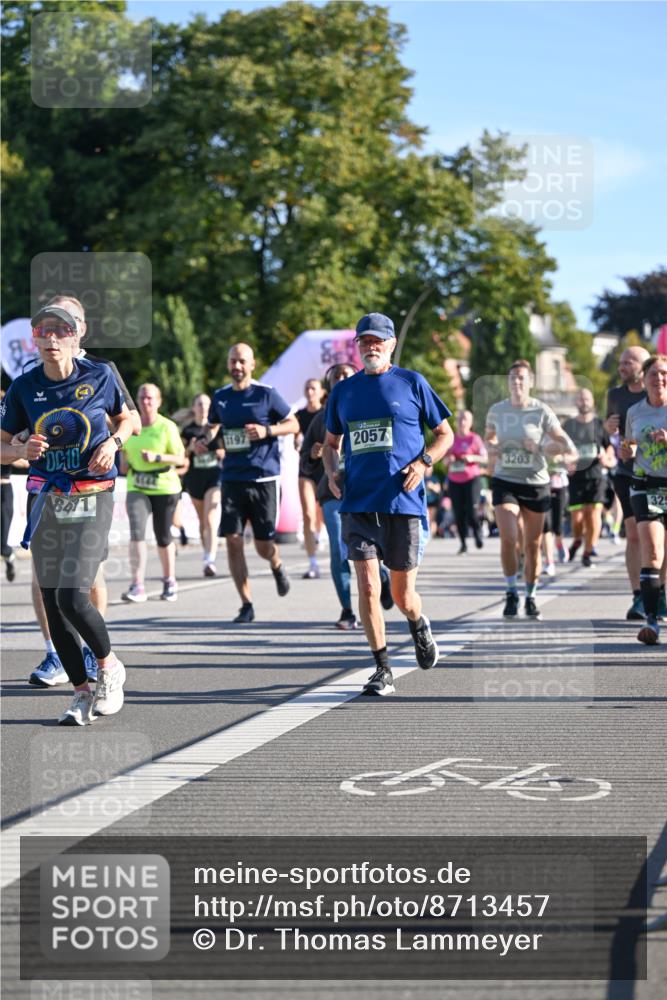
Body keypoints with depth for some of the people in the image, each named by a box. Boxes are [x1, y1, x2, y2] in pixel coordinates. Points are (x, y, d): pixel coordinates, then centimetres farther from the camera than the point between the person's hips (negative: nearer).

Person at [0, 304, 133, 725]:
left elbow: (125, 418, 13)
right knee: (51, 601, 2)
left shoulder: (99, 375, -4)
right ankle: (82, 692, 16)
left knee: (71, 596, -16)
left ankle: (110, 666, 10)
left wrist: (113, 442, -7)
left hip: (93, 500, -3)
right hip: (47, 501, 3)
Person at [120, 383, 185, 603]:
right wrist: (123, 462, 2)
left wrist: (156, 457, -21)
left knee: (163, 536, 9)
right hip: (136, 488, 2)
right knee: (136, 532, -17)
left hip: (165, 488, -2)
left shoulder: (167, 427, -6)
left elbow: (180, 459, -8)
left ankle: (169, 581, 31)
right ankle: (137, 586, -22)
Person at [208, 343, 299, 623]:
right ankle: (246, 605, 2)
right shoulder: (220, 397, 9)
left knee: (263, 545, 1)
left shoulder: (266, 394, -3)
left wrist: (267, 431, -14)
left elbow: (293, 424, 2)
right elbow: (213, 427, 25)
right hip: (232, 479, 3)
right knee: (232, 541, -8)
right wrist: (208, 439, 2)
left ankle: (277, 566, 39)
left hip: (264, 478, -3)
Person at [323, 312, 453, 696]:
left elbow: (445, 434, 9)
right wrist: (332, 472, 4)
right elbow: (331, 443, 24)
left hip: (404, 503, -2)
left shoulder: (412, 383, 3)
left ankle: (419, 626, 39)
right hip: (358, 503, 2)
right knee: (367, 585, -10)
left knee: (403, 594, 4)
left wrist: (424, 462, -9)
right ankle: (383, 670, 0)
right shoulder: (343, 391, 12)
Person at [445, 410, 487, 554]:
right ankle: (463, 543, 8)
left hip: (471, 478, -4)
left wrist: (472, 458, -17)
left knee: (471, 512, -12)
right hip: (454, 480, 4)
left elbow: (484, 457, 0)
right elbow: (445, 458, 19)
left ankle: (477, 534, 14)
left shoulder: (474, 438, -1)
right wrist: (448, 459, -3)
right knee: (458, 513, 1)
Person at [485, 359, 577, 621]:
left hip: (535, 483, 0)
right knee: (508, 538, -16)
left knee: (533, 545, 6)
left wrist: (569, 448, -27)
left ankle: (530, 597, 23)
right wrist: (491, 448, -1)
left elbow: (560, 436, -7)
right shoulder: (497, 410, 3)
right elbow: (489, 436, 19)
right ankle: (511, 593, 3)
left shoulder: (541, 411, -4)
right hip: (505, 482, 0)